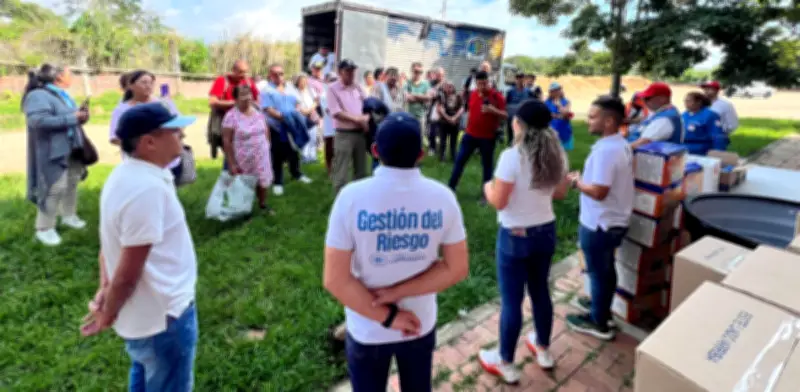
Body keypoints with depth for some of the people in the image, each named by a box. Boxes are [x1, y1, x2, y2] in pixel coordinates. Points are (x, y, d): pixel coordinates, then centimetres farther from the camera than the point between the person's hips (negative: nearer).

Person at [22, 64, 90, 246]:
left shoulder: (63, 95, 15)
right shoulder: (38, 96, -15)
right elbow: (38, 121, -28)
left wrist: (81, 116, -1)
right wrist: (72, 118, -25)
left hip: (72, 149, 9)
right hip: (53, 151, -9)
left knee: (72, 183, 17)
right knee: (55, 188, -8)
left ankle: (68, 216, 35)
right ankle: (44, 229, 4)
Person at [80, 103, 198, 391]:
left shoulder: (126, 174, 2)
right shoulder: (147, 188, -30)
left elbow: (110, 241, 10)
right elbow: (128, 272, -26)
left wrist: (105, 288, 3)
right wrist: (108, 315, -10)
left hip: (145, 311, 9)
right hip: (163, 315, -9)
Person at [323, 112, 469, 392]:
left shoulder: (352, 196, -22)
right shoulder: (442, 197, -15)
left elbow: (335, 279, -20)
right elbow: (457, 268, -11)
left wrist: (387, 317, -12)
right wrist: (398, 292, -14)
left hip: (367, 330, -2)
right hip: (420, 324, 2)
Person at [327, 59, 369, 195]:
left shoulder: (357, 87, 12)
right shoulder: (333, 88, -5)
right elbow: (336, 113, -13)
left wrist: (366, 118, -6)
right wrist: (357, 119, -15)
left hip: (360, 133, 6)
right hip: (344, 135, -6)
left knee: (361, 170, 14)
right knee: (341, 172, -2)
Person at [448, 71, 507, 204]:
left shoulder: (497, 96, -10)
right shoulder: (473, 94, 3)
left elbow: (505, 115, -13)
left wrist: (493, 110, -31)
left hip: (488, 137, -4)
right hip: (470, 134, 4)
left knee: (487, 165, 6)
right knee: (459, 161, 6)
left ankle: (485, 193, 17)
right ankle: (451, 188, 16)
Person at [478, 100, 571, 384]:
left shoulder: (512, 156, -22)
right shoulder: (557, 154, -1)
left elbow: (498, 201, -19)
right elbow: (560, 193, 10)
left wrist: (488, 187, 1)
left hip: (515, 236, -6)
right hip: (546, 231, 7)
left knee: (511, 300, 7)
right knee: (540, 291, 23)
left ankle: (505, 363, 24)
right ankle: (543, 350, 42)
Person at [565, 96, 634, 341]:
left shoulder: (605, 150, -27)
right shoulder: (622, 145, 5)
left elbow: (598, 191, -30)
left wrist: (576, 181, -14)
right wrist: (585, 178, 8)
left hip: (599, 223, -9)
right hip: (615, 220, 9)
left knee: (598, 272, 7)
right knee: (605, 269, 24)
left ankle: (598, 322, 23)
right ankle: (601, 306, 43)